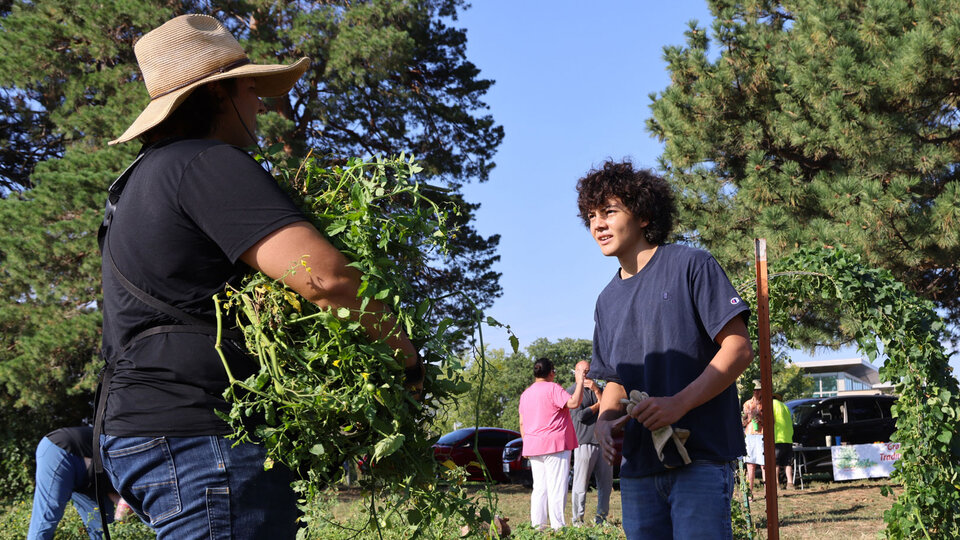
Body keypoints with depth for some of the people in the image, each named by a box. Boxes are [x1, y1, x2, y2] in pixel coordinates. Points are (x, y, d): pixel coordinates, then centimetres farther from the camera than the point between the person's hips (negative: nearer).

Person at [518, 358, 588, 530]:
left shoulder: (526, 393, 16)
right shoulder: (552, 388, -7)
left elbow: (522, 423, 18)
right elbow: (573, 403, -20)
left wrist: (526, 446, 22)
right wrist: (580, 382, -11)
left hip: (533, 446, 7)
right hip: (555, 445, -7)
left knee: (539, 488, 9)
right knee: (557, 488, -7)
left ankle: (538, 525, 7)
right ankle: (558, 526, -10)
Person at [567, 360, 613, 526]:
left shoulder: (598, 389, 19)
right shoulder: (571, 392, 3)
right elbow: (580, 416, -8)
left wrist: (596, 390, -9)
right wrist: (598, 405, 3)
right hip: (584, 442, -5)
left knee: (606, 482, 4)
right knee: (581, 483, -6)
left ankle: (601, 517, 11)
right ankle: (578, 519, -2)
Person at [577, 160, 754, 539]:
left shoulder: (690, 265, -1)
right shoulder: (607, 300, 18)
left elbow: (739, 349, -7)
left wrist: (679, 402, -18)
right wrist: (605, 419, 1)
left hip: (700, 457, -6)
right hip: (638, 467, 6)